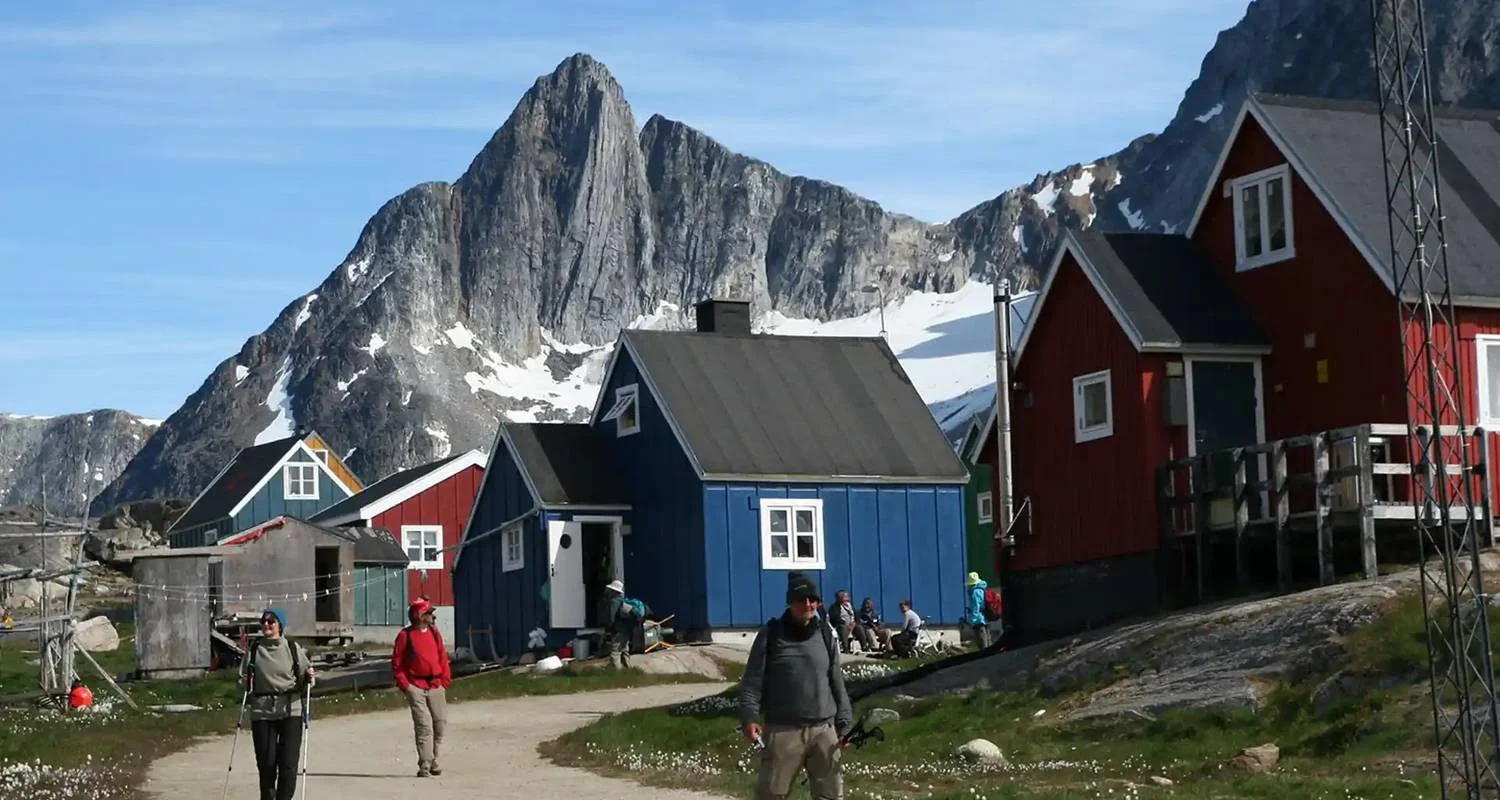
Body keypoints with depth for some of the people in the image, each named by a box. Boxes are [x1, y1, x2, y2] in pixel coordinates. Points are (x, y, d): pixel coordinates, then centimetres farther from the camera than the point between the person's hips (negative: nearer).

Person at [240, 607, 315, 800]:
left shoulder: (293, 649, 3)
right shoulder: (254, 650, 6)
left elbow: (304, 680, 10)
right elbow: (243, 677, 16)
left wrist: (309, 677, -11)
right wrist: (245, 681, -5)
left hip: (290, 710, -1)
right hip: (262, 712, 1)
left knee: (288, 762, -8)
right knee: (266, 762, 2)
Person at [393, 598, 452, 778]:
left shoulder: (434, 632, 12)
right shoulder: (405, 635, -2)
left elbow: (443, 657, 15)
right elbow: (396, 663, -1)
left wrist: (445, 680, 5)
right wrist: (404, 685, -8)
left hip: (436, 686, 5)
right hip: (416, 687, -5)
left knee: (439, 723, 6)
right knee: (423, 725, -10)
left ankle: (433, 760, 20)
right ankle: (424, 765, -8)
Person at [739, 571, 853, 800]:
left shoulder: (825, 634, 10)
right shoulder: (771, 634, -1)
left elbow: (836, 682, 14)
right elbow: (752, 680, -3)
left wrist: (844, 723, 10)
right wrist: (749, 717, -16)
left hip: (824, 730, 4)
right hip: (783, 730, -4)